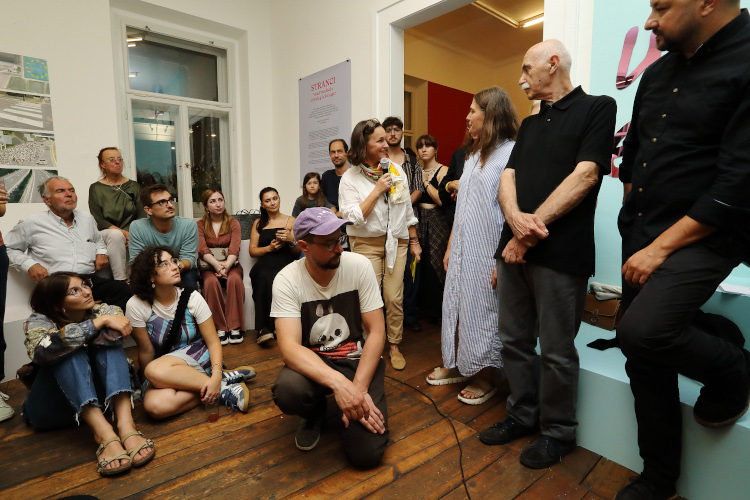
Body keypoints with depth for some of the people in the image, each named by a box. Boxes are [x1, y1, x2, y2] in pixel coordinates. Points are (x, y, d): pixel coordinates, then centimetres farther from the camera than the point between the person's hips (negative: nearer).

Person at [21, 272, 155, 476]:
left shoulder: (106, 311, -3)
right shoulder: (39, 321, -8)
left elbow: (115, 333, -27)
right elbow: (42, 351, -33)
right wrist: (99, 322, -34)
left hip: (100, 398, 2)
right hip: (52, 409, -1)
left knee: (109, 338, -24)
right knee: (68, 353, -28)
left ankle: (125, 424, -40)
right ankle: (103, 433, -45)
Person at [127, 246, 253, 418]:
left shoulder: (192, 298, -9)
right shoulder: (136, 306, -9)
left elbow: (213, 342, -10)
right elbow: (146, 350, -1)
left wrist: (216, 376, -24)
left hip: (199, 358, -1)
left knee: (156, 370, -35)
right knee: (155, 405, -34)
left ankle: (222, 386, -22)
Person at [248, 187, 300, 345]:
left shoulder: (291, 221, 16)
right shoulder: (258, 223, 23)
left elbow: (297, 252, 12)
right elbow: (252, 251, 16)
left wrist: (291, 240, -10)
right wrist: (269, 248, -2)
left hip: (285, 265, -1)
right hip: (264, 265, 1)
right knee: (267, 277, -37)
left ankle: (265, 328, -25)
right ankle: (264, 327, -30)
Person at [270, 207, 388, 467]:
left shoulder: (359, 266, -14)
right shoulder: (287, 280, -16)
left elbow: (377, 332, -12)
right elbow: (289, 346, -25)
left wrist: (358, 388, -22)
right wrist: (339, 383, -40)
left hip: (358, 358, 0)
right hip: (313, 361, 1)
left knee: (366, 451, -17)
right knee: (287, 391, -34)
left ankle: (343, 408, 18)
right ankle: (316, 413, 5)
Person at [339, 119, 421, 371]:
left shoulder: (396, 170, 7)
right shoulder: (350, 178, -6)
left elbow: (407, 208, 13)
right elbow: (353, 217, -15)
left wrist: (414, 241, 13)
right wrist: (377, 190, -17)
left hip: (396, 241, 3)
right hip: (367, 243, -3)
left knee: (395, 297, 1)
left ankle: (394, 345, 19)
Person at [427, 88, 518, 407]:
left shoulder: (510, 153, -12)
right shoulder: (472, 154, 15)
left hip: (486, 250, -8)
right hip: (462, 248, 8)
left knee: (483, 308, 4)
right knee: (457, 304, 14)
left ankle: (485, 378, 23)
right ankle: (457, 366, 31)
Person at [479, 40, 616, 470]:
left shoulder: (597, 108, 1)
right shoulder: (530, 124, 21)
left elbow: (584, 176, -12)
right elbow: (508, 177, 9)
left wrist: (531, 230, -16)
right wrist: (515, 217, -13)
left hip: (560, 253, -6)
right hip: (514, 248, 7)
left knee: (556, 350, 4)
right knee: (513, 339, 13)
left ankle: (558, 432, 24)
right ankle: (523, 416, 31)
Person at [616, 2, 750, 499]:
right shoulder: (657, 73, 12)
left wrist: (661, 248, -18)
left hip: (702, 236, -6)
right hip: (641, 236, 7)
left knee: (642, 331, -27)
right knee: (646, 360, 8)